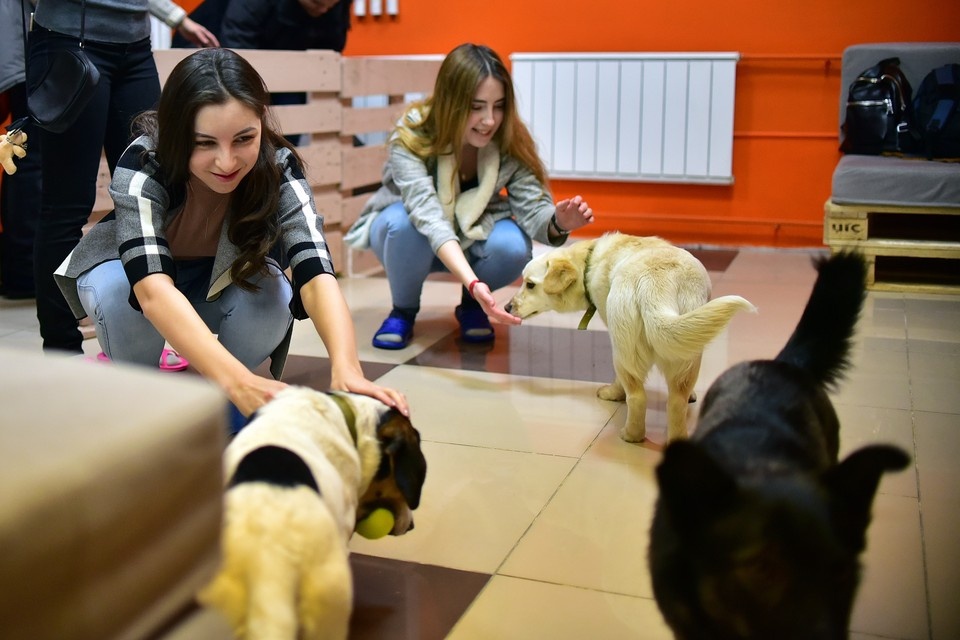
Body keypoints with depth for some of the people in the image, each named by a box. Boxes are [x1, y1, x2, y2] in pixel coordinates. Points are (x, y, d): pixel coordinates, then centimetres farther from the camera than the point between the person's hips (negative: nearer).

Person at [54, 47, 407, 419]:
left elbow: (315, 274, -43)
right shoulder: (142, 165, -36)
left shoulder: (278, 167, -31)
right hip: (127, 272, -1)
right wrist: (238, 379, -66)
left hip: (223, 279, 2)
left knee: (272, 296, -31)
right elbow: (153, 289, -50)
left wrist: (346, 369, -62)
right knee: (119, 290, -35)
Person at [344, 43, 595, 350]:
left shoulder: (511, 143, -21)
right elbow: (429, 219, -44)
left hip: (473, 238, 2)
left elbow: (532, 209, -27)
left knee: (512, 245, -32)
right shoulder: (410, 138, -32)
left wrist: (558, 222, -52)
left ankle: (471, 306, 2)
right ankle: (403, 311, -6)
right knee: (403, 220, -37)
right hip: (413, 237, -1)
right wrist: (474, 283, -59)